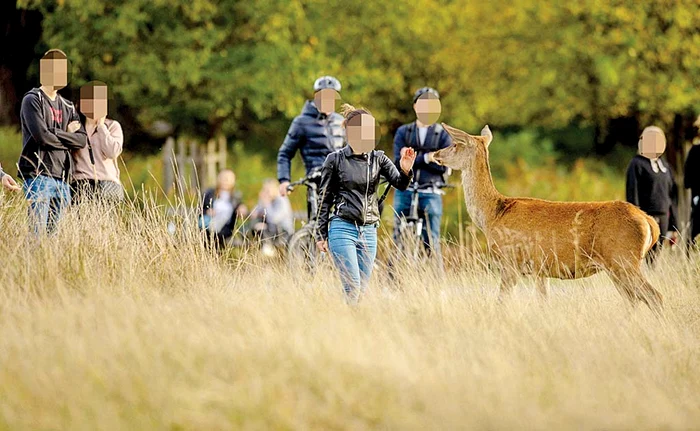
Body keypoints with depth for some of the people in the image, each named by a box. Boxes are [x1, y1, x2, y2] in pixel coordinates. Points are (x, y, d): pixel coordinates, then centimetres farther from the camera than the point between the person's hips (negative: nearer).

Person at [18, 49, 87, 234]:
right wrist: (67, 136, 0)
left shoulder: (67, 107, 19)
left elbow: (83, 140, 8)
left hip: (62, 178, 7)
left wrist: (56, 134, -6)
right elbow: (41, 136, -14)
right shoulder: (32, 100, 0)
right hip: (39, 175, -6)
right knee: (38, 231, -14)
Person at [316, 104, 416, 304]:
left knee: (363, 288, 6)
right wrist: (321, 234, 2)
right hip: (343, 228, -4)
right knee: (352, 287, -16)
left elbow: (400, 184, -5)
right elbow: (325, 199, 4)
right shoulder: (335, 159, -1)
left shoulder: (378, 158, 7)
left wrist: (405, 171, -28)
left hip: (369, 231, 4)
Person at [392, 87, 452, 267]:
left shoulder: (443, 134, 8)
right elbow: (398, 161, -3)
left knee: (432, 242, -5)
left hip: (430, 193, -1)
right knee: (399, 240, 1)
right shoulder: (403, 132, 11)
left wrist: (412, 159, -8)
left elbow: (443, 166, -4)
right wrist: (425, 158, -14)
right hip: (404, 191, 1)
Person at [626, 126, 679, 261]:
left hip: (663, 217, 6)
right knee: (650, 256, -15)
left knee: (657, 255, 4)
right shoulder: (637, 165, -3)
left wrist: (674, 227, 17)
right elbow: (632, 193, -8)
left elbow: (672, 197, 20)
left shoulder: (665, 167, 18)